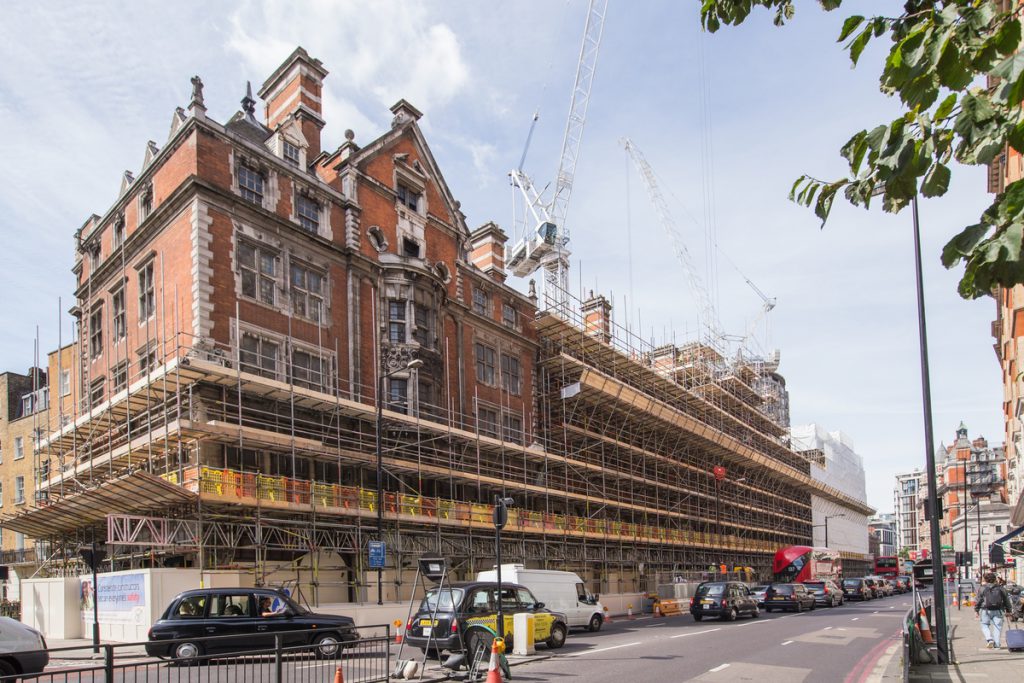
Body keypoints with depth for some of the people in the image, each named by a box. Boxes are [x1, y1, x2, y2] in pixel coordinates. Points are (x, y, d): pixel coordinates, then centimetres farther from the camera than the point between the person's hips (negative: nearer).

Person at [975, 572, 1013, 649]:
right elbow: (1006, 600, 11)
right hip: (998, 611, 2)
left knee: (985, 625, 10)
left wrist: (976, 610, 6)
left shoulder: (982, 589, 0)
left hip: (986, 611, -2)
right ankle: (997, 645, 3)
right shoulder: (1001, 588, 7)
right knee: (997, 627, 6)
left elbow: (978, 600, 0)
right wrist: (1008, 610, 18)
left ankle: (989, 639, -11)